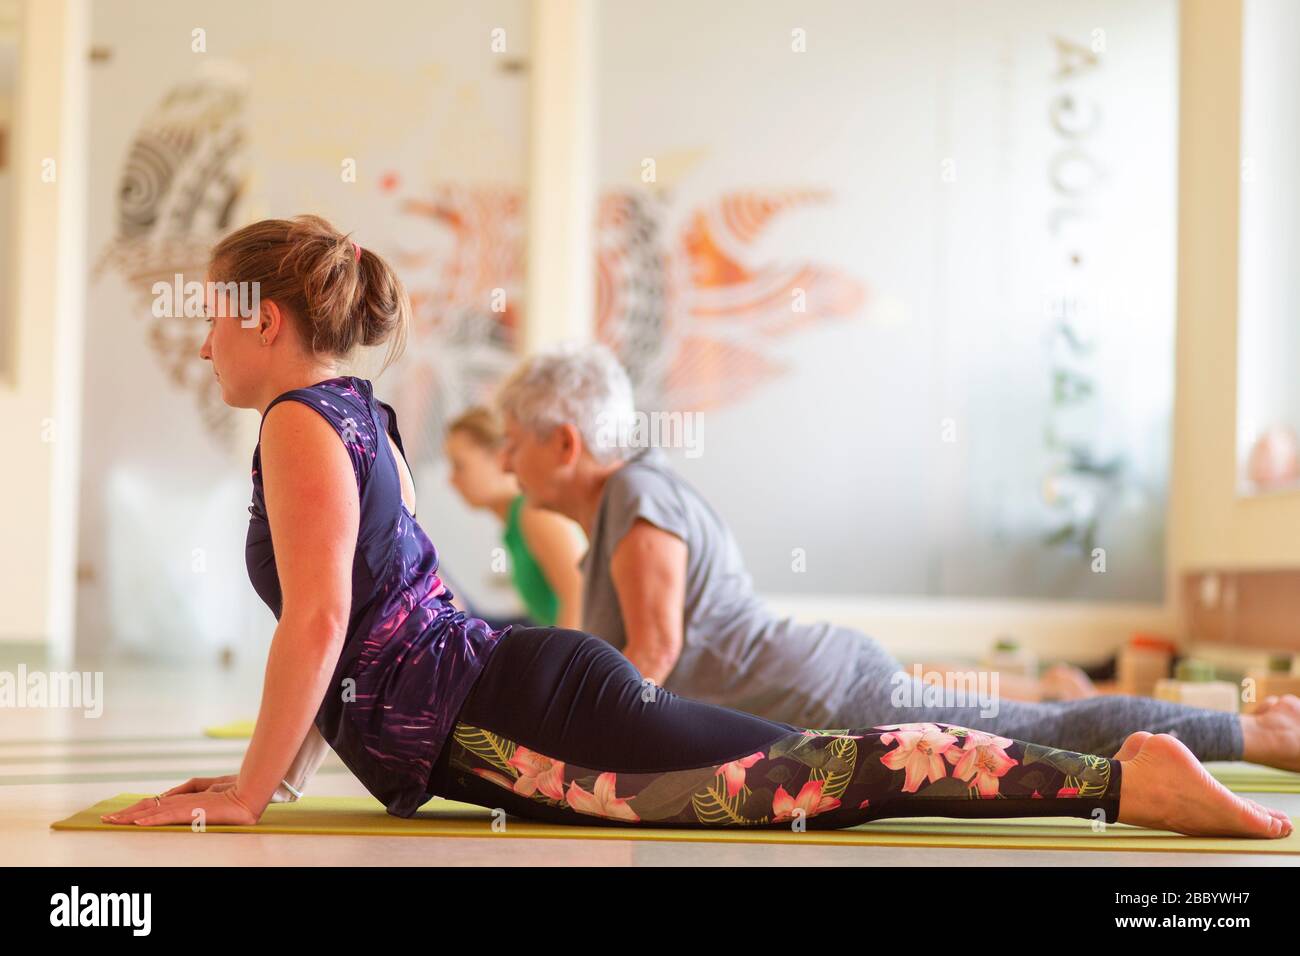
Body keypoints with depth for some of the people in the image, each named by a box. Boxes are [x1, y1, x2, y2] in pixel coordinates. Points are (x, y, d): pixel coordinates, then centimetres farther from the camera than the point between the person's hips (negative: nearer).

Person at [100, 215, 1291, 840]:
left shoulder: (300, 424, -6)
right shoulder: (355, 413, 23)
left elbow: (317, 622, -16)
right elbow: (345, 630, 29)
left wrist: (249, 790, -10)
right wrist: (274, 767, 27)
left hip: (511, 712, -8)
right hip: (506, 691, 8)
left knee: (801, 776, -18)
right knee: (794, 766, 3)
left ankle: (1125, 779, -25)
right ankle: (1118, 765, 2)